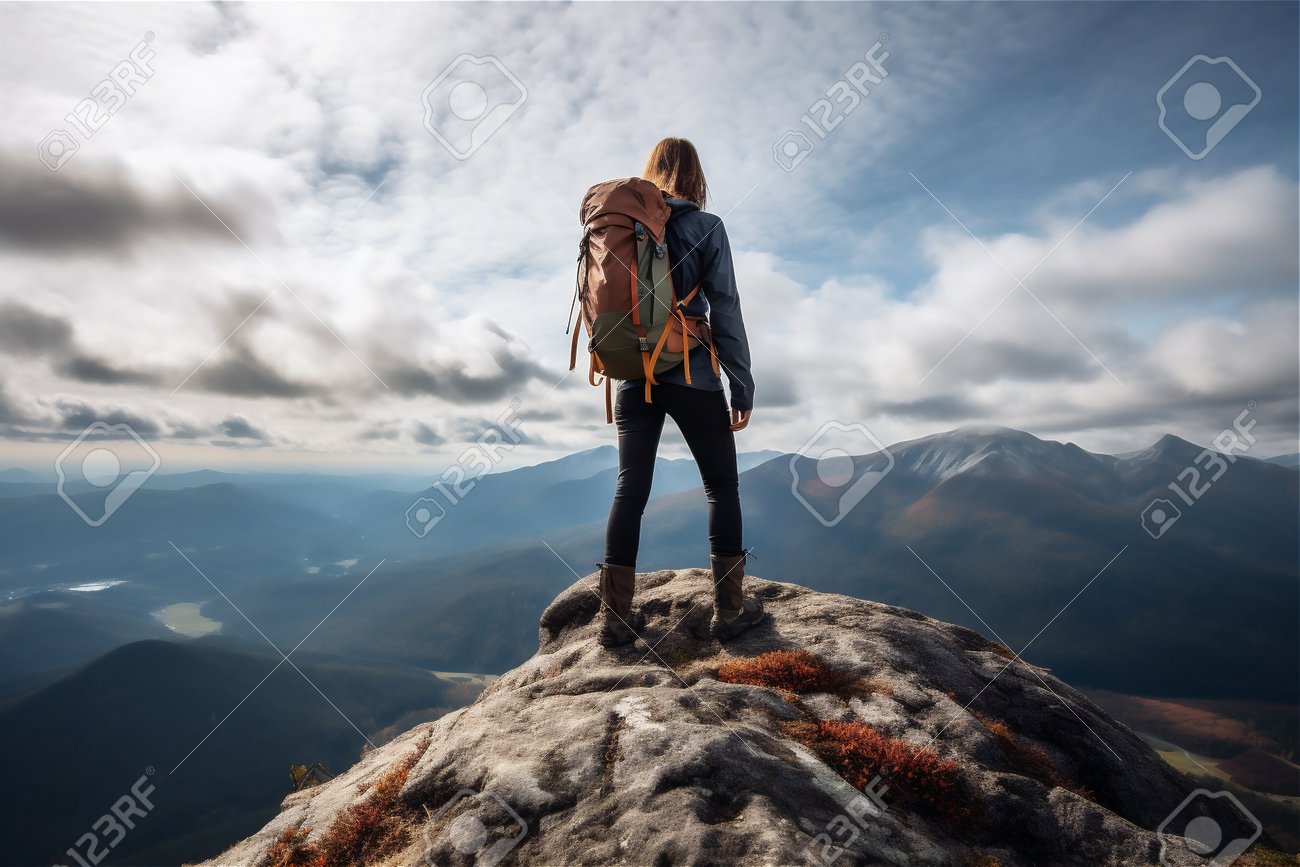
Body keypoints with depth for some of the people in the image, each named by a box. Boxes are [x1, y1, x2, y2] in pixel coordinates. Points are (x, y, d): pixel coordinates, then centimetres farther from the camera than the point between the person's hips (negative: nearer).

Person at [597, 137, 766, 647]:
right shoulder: (704, 226, -2)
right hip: (692, 376, -4)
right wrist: (742, 386, -3)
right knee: (721, 487, 9)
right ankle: (730, 608, 12)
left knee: (630, 490, 7)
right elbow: (725, 310, -6)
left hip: (633, 377, 4)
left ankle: (617, 617, 9)